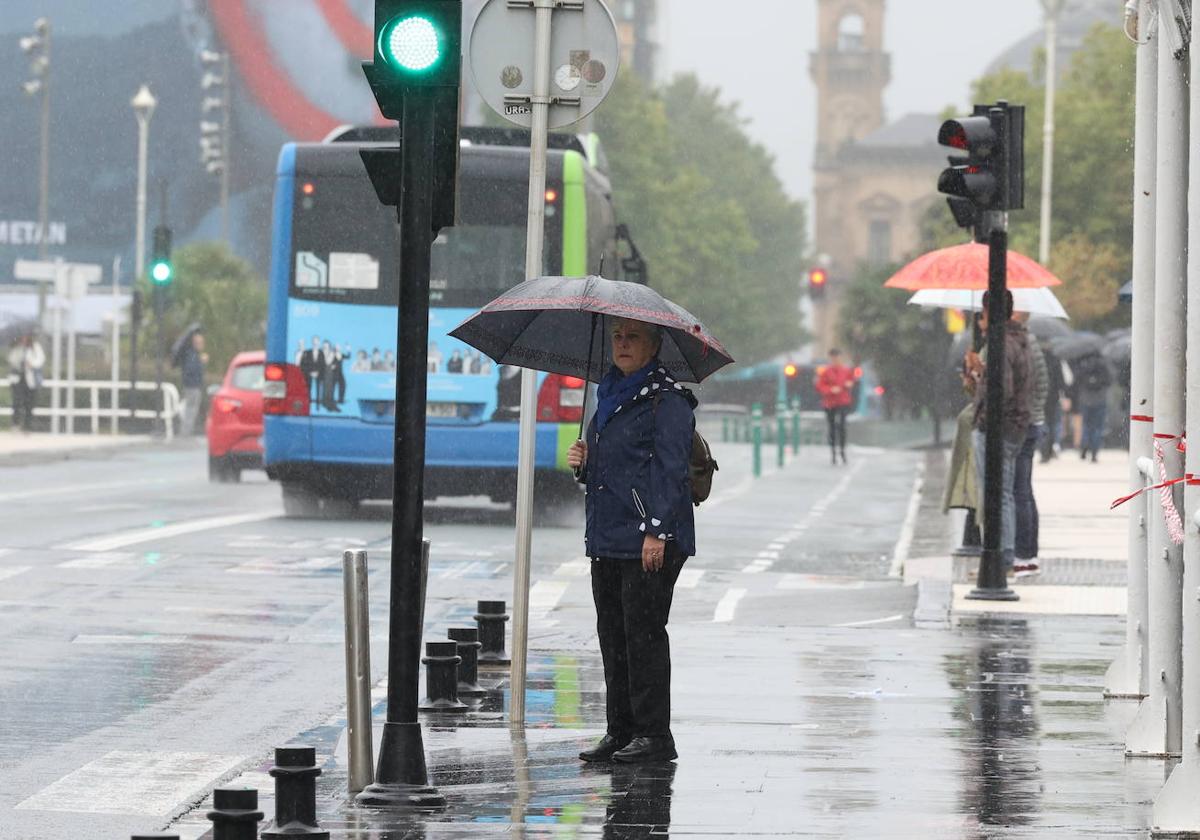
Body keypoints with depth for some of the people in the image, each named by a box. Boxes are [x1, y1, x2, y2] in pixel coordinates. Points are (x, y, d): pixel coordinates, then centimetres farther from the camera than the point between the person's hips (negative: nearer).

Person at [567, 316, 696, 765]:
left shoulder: (667, 401, -8)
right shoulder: (611, 397, 19)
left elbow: (669, 469, -14)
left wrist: (656, 530, -21)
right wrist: (583, 463, 6)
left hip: (649, 544, -9)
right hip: (607, 538, 9)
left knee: (643, 634, -8)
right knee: (613, 635, 9)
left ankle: (654, 734, -4)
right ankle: (621, 731, 15)